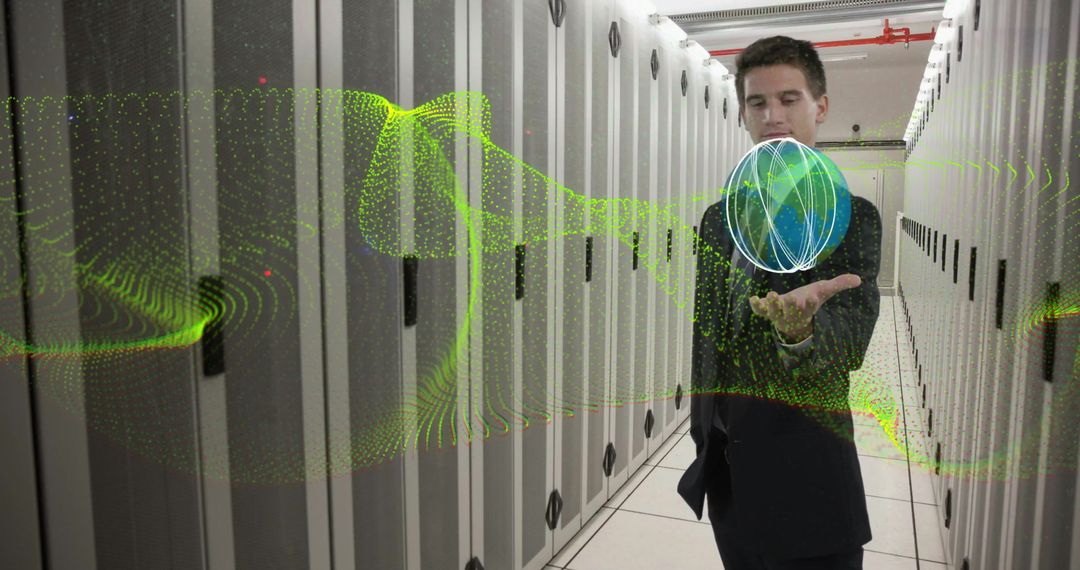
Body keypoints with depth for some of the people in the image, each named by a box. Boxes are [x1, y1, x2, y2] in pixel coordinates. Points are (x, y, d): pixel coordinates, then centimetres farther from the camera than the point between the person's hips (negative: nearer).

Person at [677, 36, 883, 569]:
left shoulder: (851, 217, -7)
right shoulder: (717, 220, 7)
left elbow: (847, 339, -22)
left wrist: (801, 327, -45)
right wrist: (705, 448, 13)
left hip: (806, 481, -4)